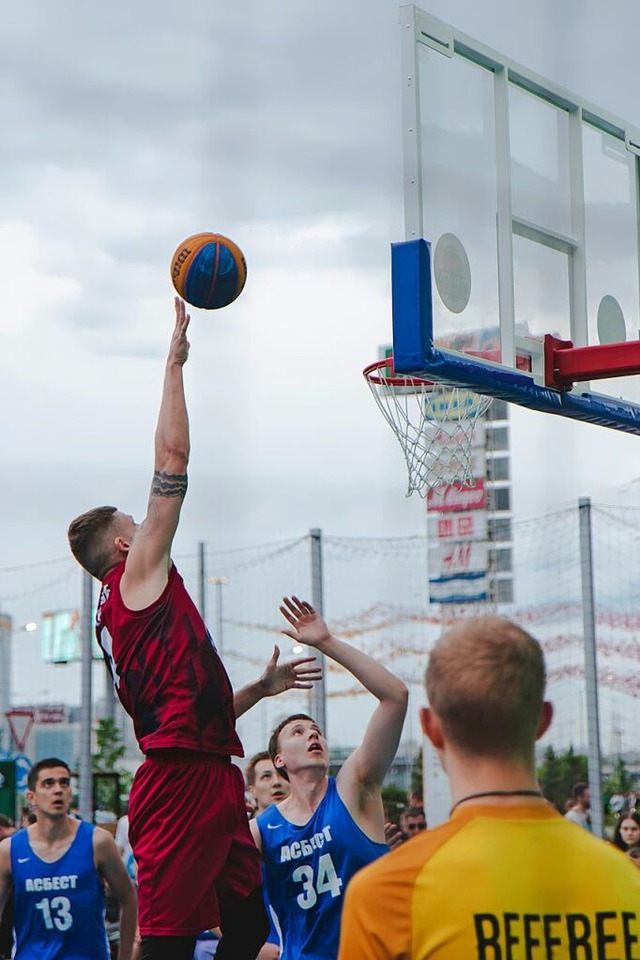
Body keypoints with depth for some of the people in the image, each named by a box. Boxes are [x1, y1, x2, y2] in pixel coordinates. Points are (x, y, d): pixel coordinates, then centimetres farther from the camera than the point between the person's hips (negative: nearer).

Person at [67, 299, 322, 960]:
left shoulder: (121, 614, 26)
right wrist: (175, 362, 1)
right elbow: (172, 459, -4)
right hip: (181, 781, -10)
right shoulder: (136, 576, 1)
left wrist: (260, 689, 29)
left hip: (212, 777, 10)